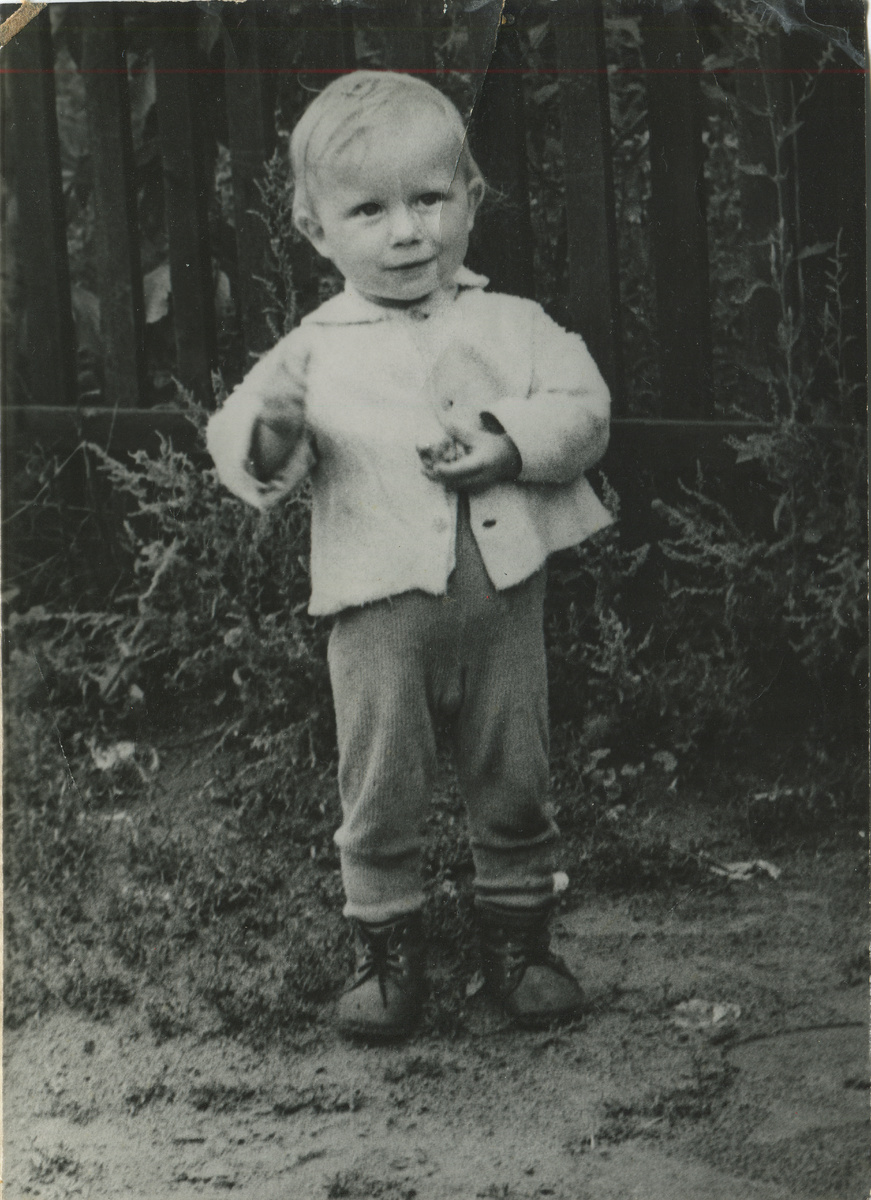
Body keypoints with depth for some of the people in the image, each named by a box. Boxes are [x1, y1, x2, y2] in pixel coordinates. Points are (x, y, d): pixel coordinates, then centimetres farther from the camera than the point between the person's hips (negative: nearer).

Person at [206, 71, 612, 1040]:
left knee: (514, 783, 12)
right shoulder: (316, 349, 1)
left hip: (503, 595, 1)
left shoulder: (514, 325, 5)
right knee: (379, 789, 5)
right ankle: (386, 943, 21)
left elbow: (586, 408, 1)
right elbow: (238, 445, -1)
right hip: (379, 605, -1)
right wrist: (268, 436, -23)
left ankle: (518, 932, 28)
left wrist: (511, 441, -16)